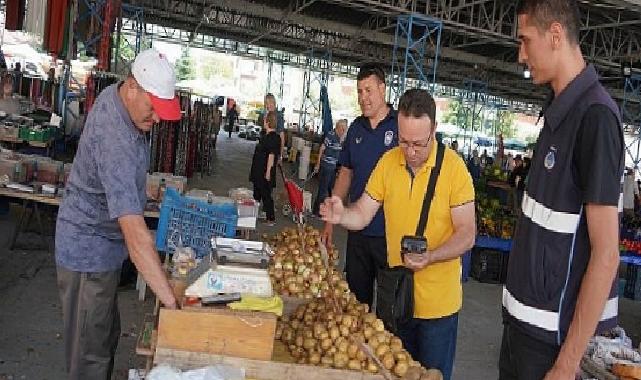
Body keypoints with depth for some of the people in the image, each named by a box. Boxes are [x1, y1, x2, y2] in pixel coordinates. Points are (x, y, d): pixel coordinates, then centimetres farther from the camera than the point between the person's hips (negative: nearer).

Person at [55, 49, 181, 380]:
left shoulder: (114, 95, -3)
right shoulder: (115, 142, -34)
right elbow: (136, 234, -40)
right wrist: (172, 304, -41)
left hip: (104, 242, 10)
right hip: (89, 250, -10)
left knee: (107, 334, 23)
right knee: (91, 353, 4)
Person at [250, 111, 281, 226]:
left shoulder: (274, 138, -20)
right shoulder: (266, 135, 10)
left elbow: (271, 156, -23)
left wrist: (268, 171, -23)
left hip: (265, 173, -10)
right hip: (258, 171, 10)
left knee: (266, 195, -2)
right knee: (257, 193, 20)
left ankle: (271, 219, 6)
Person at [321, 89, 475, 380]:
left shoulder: (454, 167, -15)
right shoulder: (388, 162, -3)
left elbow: (467, 234, -13)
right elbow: (362, 214, -1)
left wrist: (430, 257, -30)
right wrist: (341, 216, -23)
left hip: (438, 301, -4)